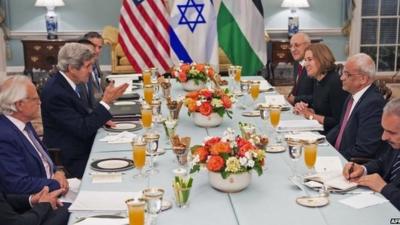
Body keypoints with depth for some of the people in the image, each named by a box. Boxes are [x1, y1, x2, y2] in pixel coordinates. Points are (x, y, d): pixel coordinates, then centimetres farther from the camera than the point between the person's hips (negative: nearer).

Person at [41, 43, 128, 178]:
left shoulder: (62, 83, 5)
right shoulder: (56, 93, -23)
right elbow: (82, 130, -23)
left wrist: (101, 119, -1)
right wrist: (106, 102, -21)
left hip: (80, 150, 9)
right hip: (71, 161, -9)